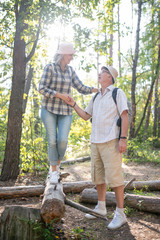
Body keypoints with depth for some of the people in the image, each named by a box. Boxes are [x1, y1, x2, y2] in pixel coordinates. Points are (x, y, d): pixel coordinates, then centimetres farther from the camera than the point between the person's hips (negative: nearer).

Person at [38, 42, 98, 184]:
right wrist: (59, 95, -19)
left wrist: (95, 89, -12)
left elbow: (81, 88, 5)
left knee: (63, 140, -11)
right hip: (49, 109, -3)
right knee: (52, 140, -5)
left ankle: (57, 164, 18)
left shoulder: (70, 71, 10)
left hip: (65, 110, 3)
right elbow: (41, 88, -12)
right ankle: (54, 172, 11)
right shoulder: (50, 68, -5)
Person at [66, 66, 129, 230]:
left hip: (111, 141, -7)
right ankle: (101, 207, 25)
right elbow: (86, 116, 23)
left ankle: (120, 213, 1)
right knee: (98, 176, 12)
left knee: (114, 176, -8)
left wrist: (123, 139, -18)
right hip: (95, 141, 7)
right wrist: (73, 105, 11)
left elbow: (124, 116, -9)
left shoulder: (118, 93, -1)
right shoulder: (96, 97, 18)